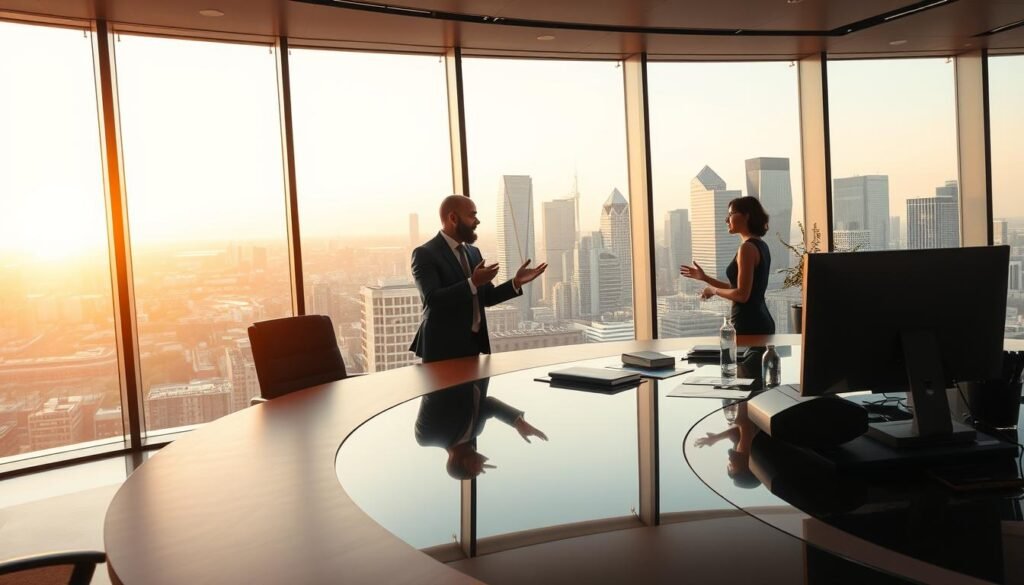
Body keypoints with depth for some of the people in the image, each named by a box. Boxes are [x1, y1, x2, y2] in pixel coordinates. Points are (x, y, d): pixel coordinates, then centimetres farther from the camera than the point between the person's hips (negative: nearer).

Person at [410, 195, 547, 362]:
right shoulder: (425, 254, -10)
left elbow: (487, 297, 14)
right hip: (443, 348, -7)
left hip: (474, 343, 7)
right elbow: (432, 299, -23)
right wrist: (472, 283, -29)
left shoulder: (473, 252, 12)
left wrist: (516, 282, 0)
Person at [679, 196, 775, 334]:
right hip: (761, 322, 10)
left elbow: (742, 295, -20)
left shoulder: (747, 247, -16)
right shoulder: (760, 245, 13)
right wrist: (704, 277, 18)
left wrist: (714, 290, -5)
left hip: (749, 324, -10)